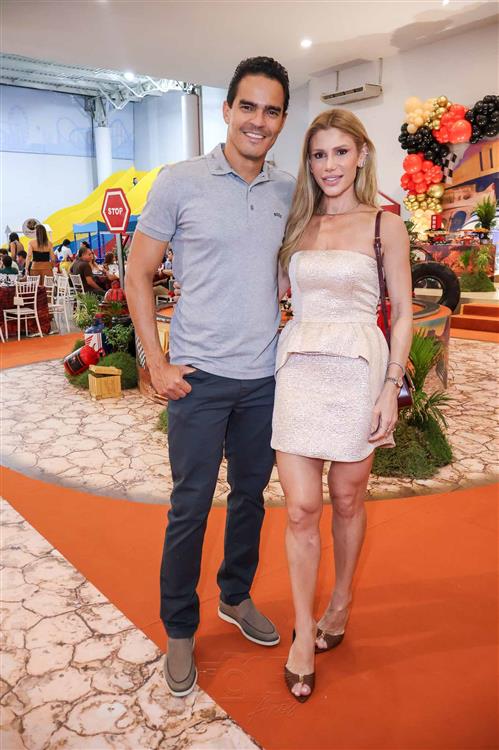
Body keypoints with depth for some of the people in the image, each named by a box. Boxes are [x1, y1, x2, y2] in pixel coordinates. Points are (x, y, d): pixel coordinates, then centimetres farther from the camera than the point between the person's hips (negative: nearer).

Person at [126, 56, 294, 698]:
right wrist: (156, 362, -9)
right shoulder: (180, 182, -5)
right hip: (199, 378, -4)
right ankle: (179, 631, 26)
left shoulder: (289, 192, 6)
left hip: (266, 378, 4)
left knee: (251, 495, 17)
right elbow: (138, 275, -3)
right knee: (190, 506, 5)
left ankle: (236, 597, 41)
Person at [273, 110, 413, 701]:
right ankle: (303, 635, 16)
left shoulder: (385, 226, 2)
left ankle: (340, 603, 35)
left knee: (346, 499, 10)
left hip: (357, 370, -2)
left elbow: (402, 313, 1)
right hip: (298, 369, 2)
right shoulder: (296, 226, 12)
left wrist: (390, 387, -6)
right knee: (300, 506, 1)